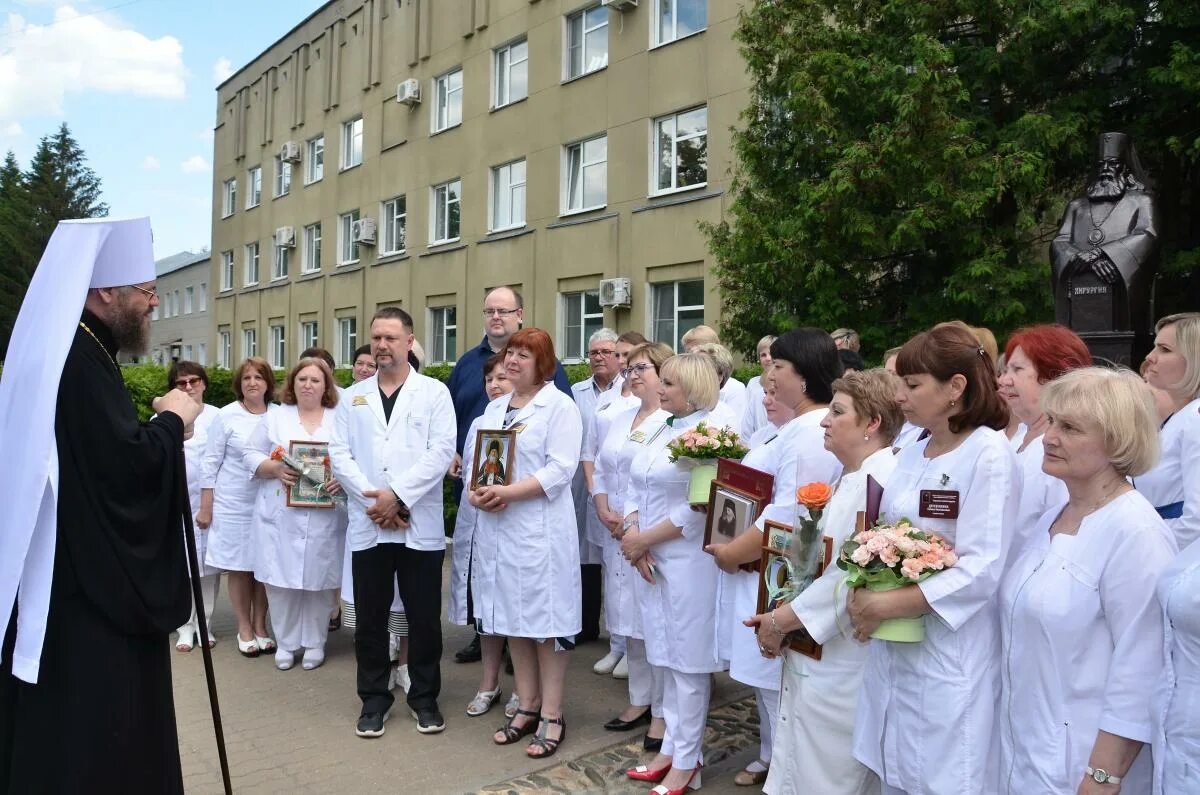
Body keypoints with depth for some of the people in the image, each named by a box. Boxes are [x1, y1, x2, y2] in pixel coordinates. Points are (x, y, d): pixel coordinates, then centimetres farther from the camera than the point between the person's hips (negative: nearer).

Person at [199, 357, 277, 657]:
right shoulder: (226, 416, -5)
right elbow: (211, 462, -2)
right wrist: (206, 507, -3)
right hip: (233, 503, -2)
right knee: (239, 567, 6)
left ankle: (260, 626, 23)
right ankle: (244, 629, 21)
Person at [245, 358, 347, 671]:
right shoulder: (275, 418, 8)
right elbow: (251, 455, 5)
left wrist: (343, 480, -16)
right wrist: (275, 469, -12)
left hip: (324, 517, -1)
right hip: (280, 516, 1)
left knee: (318, 580, 5)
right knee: (281, 580, 3)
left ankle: (314, 643, 19)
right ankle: (285, 642, 19)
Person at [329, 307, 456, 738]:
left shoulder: (434, 392, 2)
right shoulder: (353, 397, 12)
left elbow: (441, 452, -8)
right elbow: (339, 455, 4)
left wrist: (396, 495, -15)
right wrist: (374, 499, -10)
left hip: (420, 525, -2)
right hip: (368, 525, 3)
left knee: (424, 619, 6)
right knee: (370, 619, 10)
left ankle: (425, 698, 22)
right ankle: (374, 699, 25)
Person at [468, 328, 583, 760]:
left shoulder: (560, 406, -6)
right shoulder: (494, 407, 15)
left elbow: (560, 469, -14)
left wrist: (508, 492, -21)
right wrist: (476, 492, -7)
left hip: (540, 526, -6)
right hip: (497, 525, 7)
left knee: (544, 616, 0)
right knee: (512, 615, 11)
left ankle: (552, 714, 11)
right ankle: (527, 707, 24)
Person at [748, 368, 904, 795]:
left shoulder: (883, 480, -19)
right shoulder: (848, 479, 14)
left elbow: (856, 574, -26)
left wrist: (783, 621, -17)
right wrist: (780, 616, 5)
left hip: (841, 664, -9)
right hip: (810, 655, 9)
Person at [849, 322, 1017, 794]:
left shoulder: (989, 454, -12)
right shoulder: (911, 455, 10)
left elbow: (981, 570, -19)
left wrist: (885, 606, -19)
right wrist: (862, 592, -5)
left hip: (949, 654, -7)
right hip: (891, 646, 7)